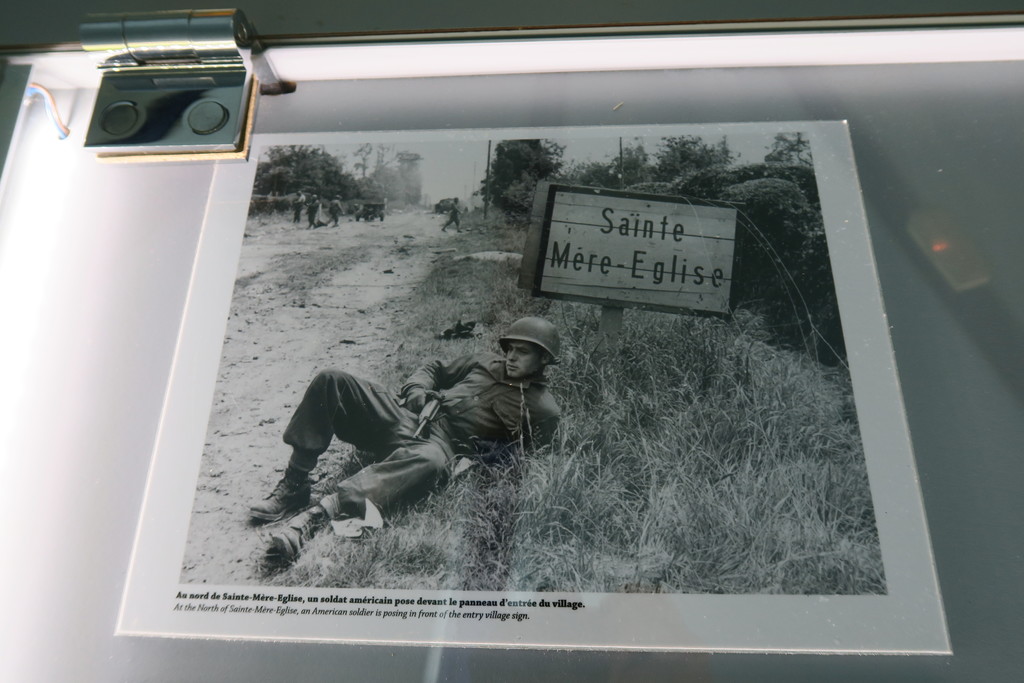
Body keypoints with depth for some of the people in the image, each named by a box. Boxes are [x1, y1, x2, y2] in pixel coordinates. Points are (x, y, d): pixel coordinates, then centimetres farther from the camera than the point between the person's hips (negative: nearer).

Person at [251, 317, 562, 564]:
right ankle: (293, 486, -14)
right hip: (405, 416, 6)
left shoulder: (542, 408, 7)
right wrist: (416, 390, 7)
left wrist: (479, 451, -15)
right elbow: (434, 369, 29)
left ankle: (317, 515, -51)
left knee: (428, 462, -45)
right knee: (331, 381, -14)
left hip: (441, 443, -6)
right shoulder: (487, 362, 22)